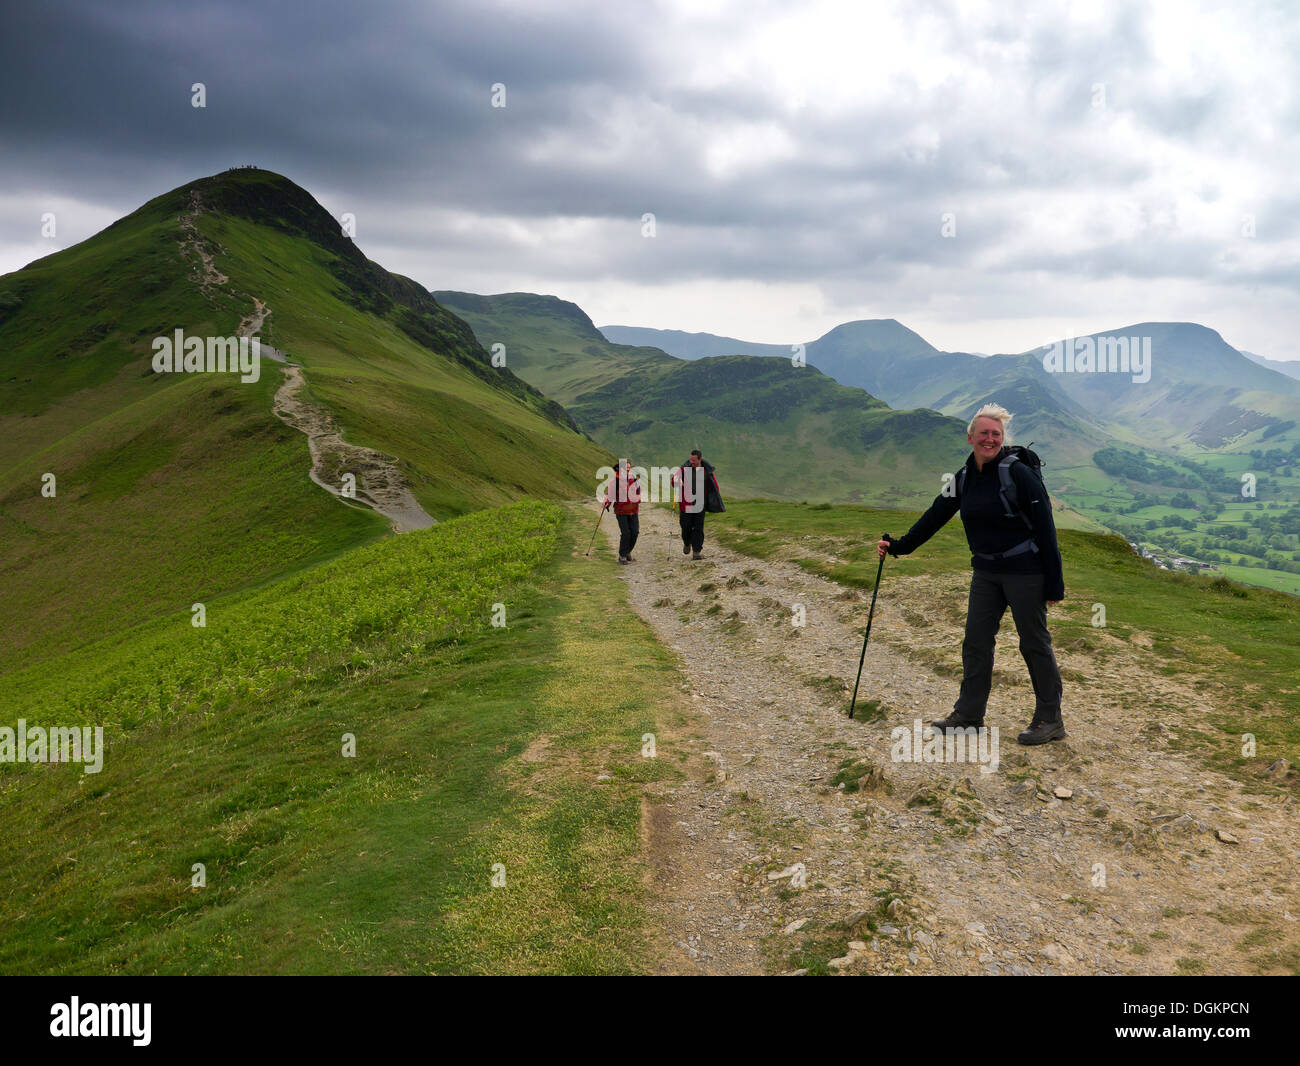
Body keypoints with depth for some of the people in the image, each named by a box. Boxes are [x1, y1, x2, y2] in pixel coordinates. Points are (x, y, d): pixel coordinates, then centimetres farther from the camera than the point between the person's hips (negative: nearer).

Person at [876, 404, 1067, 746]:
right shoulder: (964, 478, 5)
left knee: (1035, 643, 2)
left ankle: (1050, 720, 15)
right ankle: (969, 713, 21)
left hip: (1024, 572, -6)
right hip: (986, 572, 6)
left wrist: (1054, 584, -16)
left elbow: (1045, 529, -15)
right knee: (976, 641, 9)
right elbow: (936, 515, 13)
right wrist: (900, 546, 10)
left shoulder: (1019, 473, -15)